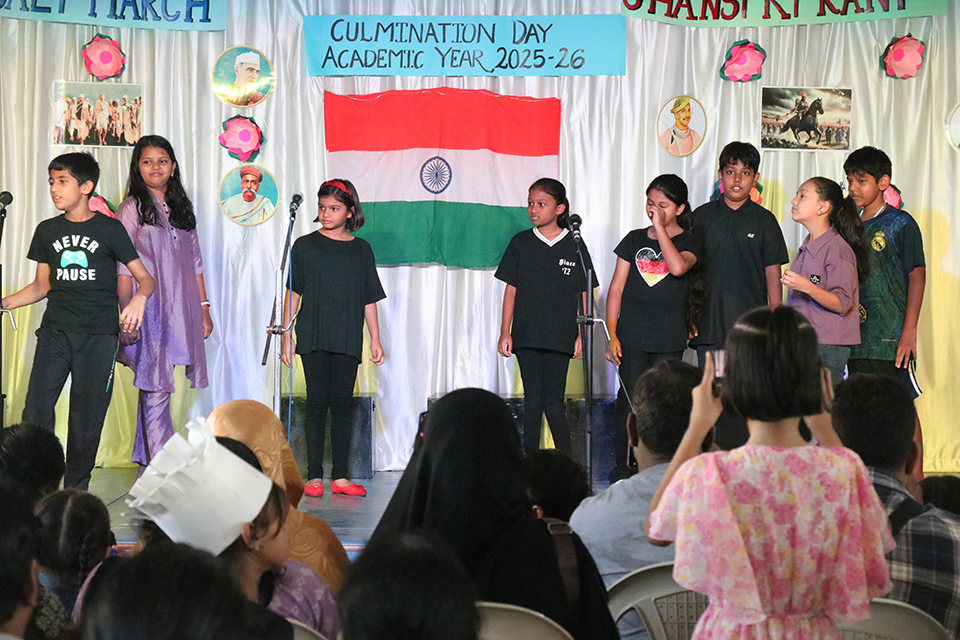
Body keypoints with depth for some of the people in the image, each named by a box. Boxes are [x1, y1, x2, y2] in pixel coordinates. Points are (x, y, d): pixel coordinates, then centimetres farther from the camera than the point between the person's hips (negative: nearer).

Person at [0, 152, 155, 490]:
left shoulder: (110, 229, 2)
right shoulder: (47, 231, 12)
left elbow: (145, 278, 1)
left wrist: (138, 299, -20)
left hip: (99, 335, -2)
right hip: (55, 332, 3)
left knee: (87, 418, 0)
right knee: (36, 410, -11)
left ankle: (76, 493, 11)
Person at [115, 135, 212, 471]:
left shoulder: (181, 209, 16)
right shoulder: (132, 208, 0)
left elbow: (194, 263, 19)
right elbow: (124, 268, -5)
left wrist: (204, 308, 14)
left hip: (180, 311, 5)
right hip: (148, 311, -5)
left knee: (155, 389, 7)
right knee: (156, 388, -9)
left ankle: (146, 464, 13)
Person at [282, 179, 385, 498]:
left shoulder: (361, 250, 10)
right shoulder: (305, 246, 4)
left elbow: (369, 299, 12)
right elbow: (293, 293, 4)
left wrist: (376, 339, 9)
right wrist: (286, 334, -1)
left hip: (348, 339, 2)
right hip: (313, 337, -2)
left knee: (342, 404, 1)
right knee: (317, 403, -3)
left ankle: (341, 477, 4)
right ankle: (314, 477, 0)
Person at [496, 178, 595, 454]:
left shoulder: (574, 246, 2)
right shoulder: (520, 243, 6)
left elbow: (585, 295, 5)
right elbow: (511, 290, 8)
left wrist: (583, 335, -1)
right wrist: (505, 333, 4)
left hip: (560, 337, -2)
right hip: (526, 336, 2)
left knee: (552, 403, -6)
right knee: (532, 401, 3)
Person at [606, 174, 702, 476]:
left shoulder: (690, 242, 3)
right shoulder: (635, 239, 10)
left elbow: (678, 266, -21)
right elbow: (616, 288, 9)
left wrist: (660, 226, -15)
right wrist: (611, 334, 2)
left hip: (668, 339, -2)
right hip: (631, 337, 2)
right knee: (628, 403, -2)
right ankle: (622, 469, 6)